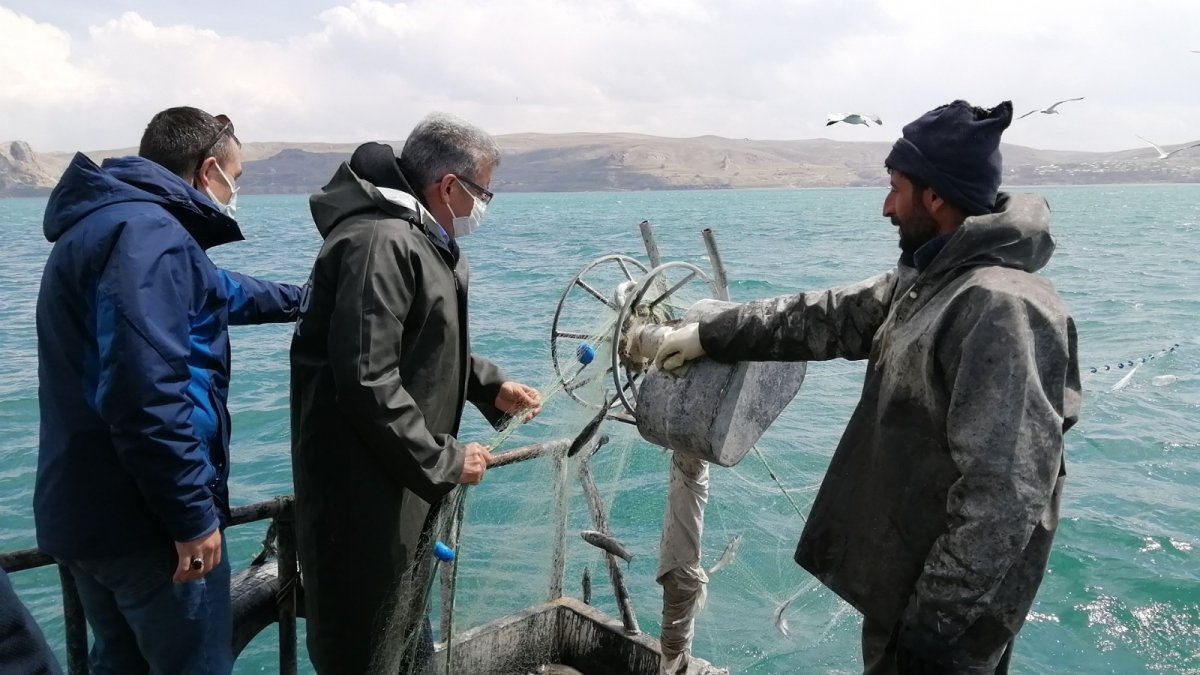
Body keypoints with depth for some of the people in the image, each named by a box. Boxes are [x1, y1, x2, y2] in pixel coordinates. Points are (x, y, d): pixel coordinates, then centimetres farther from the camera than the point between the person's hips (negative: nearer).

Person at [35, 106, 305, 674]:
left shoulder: (105, 224, 18)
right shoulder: (146, 232, -18)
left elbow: (215, 290, 33)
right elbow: (146, 394, -28)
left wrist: (306, 300, 45)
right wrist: (193, 515, -22)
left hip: (88, 511, 10)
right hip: (144, 519, -10)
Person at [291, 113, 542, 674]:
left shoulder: (422, 239, 12)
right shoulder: (381, 244, -24)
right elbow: (367, 382, -29)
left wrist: (491, 386, 8)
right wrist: (445, 460, -21)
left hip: (404, 483, 11)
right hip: (363, 494, -10)